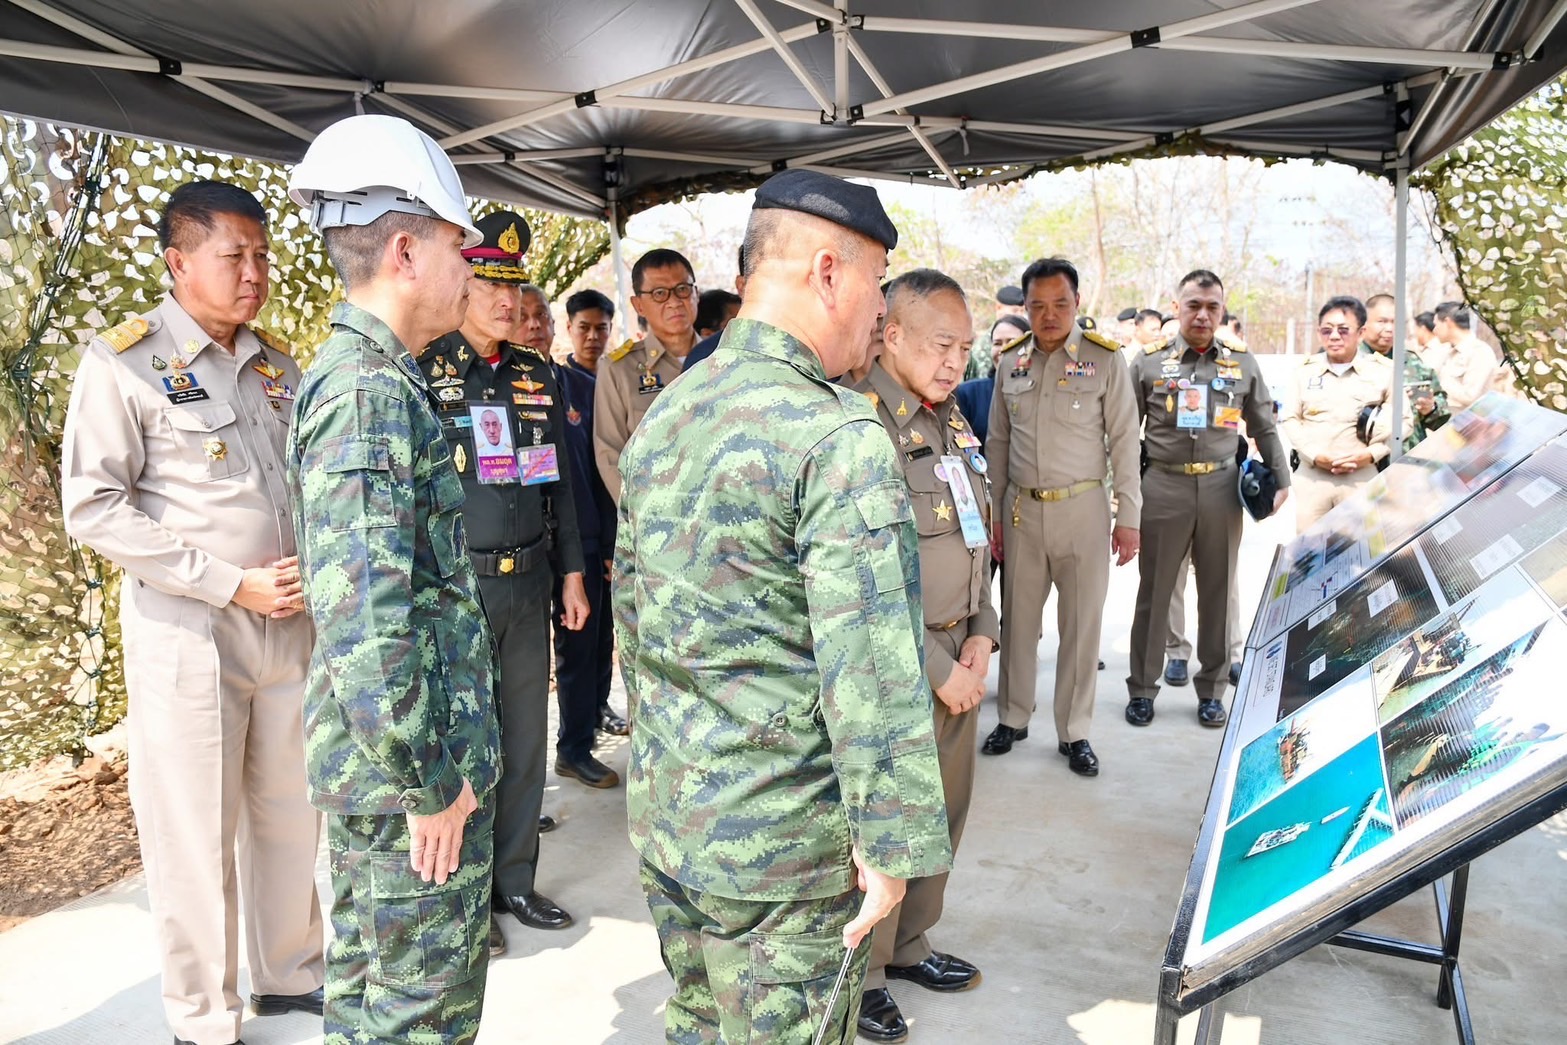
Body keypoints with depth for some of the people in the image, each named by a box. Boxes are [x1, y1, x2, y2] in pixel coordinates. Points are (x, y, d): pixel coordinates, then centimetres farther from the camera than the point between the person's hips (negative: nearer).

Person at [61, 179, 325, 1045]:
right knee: (195, 834, 6)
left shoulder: (276, 365, 10)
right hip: (188, 636, -5)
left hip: (288, 625, 5)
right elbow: (93, 508, -11)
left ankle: (291, 972, 35)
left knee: (289, 813, 15)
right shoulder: (123, 363, -7)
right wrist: (230, 583, -15)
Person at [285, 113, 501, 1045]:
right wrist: (428, 783, -19)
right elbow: (366, 619, -28)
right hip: (408, 763, -10)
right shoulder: (373, 392, -21)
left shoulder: (361, 374, 11)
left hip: (376, 755, 10)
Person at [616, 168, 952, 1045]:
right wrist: (890, 842, -15)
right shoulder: (841, 437, -20)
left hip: (663, 811, 8)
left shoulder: (664, 416, 6)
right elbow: (871, 673, -24)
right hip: (782, 842, -7)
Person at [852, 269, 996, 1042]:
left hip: (959, 655, 8)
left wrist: (982, 633, 6)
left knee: (946, 807, 17)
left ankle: (909, 945, 37)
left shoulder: (953, 422, 11)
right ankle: (860, 975, 24)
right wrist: (937, 668, -16)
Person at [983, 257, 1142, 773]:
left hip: (1082, 508, -3)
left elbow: (1124, 441, -3)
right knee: (1018, 617, 11)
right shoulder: (1010, 362, 6)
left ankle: (1074, 731, 19)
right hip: (1021, 509, 3)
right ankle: (1013, 717, 28)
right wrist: (995, 513, 9)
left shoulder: (1104, 359, -4)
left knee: (1082, 623, 5)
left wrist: (1129, 516, -6)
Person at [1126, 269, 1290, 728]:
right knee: (1154, 592, 5)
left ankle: (1212, 690, 22)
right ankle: (1142, 688, 17)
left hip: (1221, 487, 2)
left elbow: (1265, 428, 15)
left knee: (1218, 592, 9)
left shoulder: (1242, 363, 8)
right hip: (1163, 487, -2)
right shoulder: (1149, 360, 2)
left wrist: (1281, 480, 11)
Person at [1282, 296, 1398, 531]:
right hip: (1312, 476, 2)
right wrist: (1315, 455, -7)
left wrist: (1371, 454, -9)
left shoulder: (1383, 370, 5)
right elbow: (1290, 419, 8)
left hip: (1362, 477, -2)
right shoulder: (1306, 370, 10)